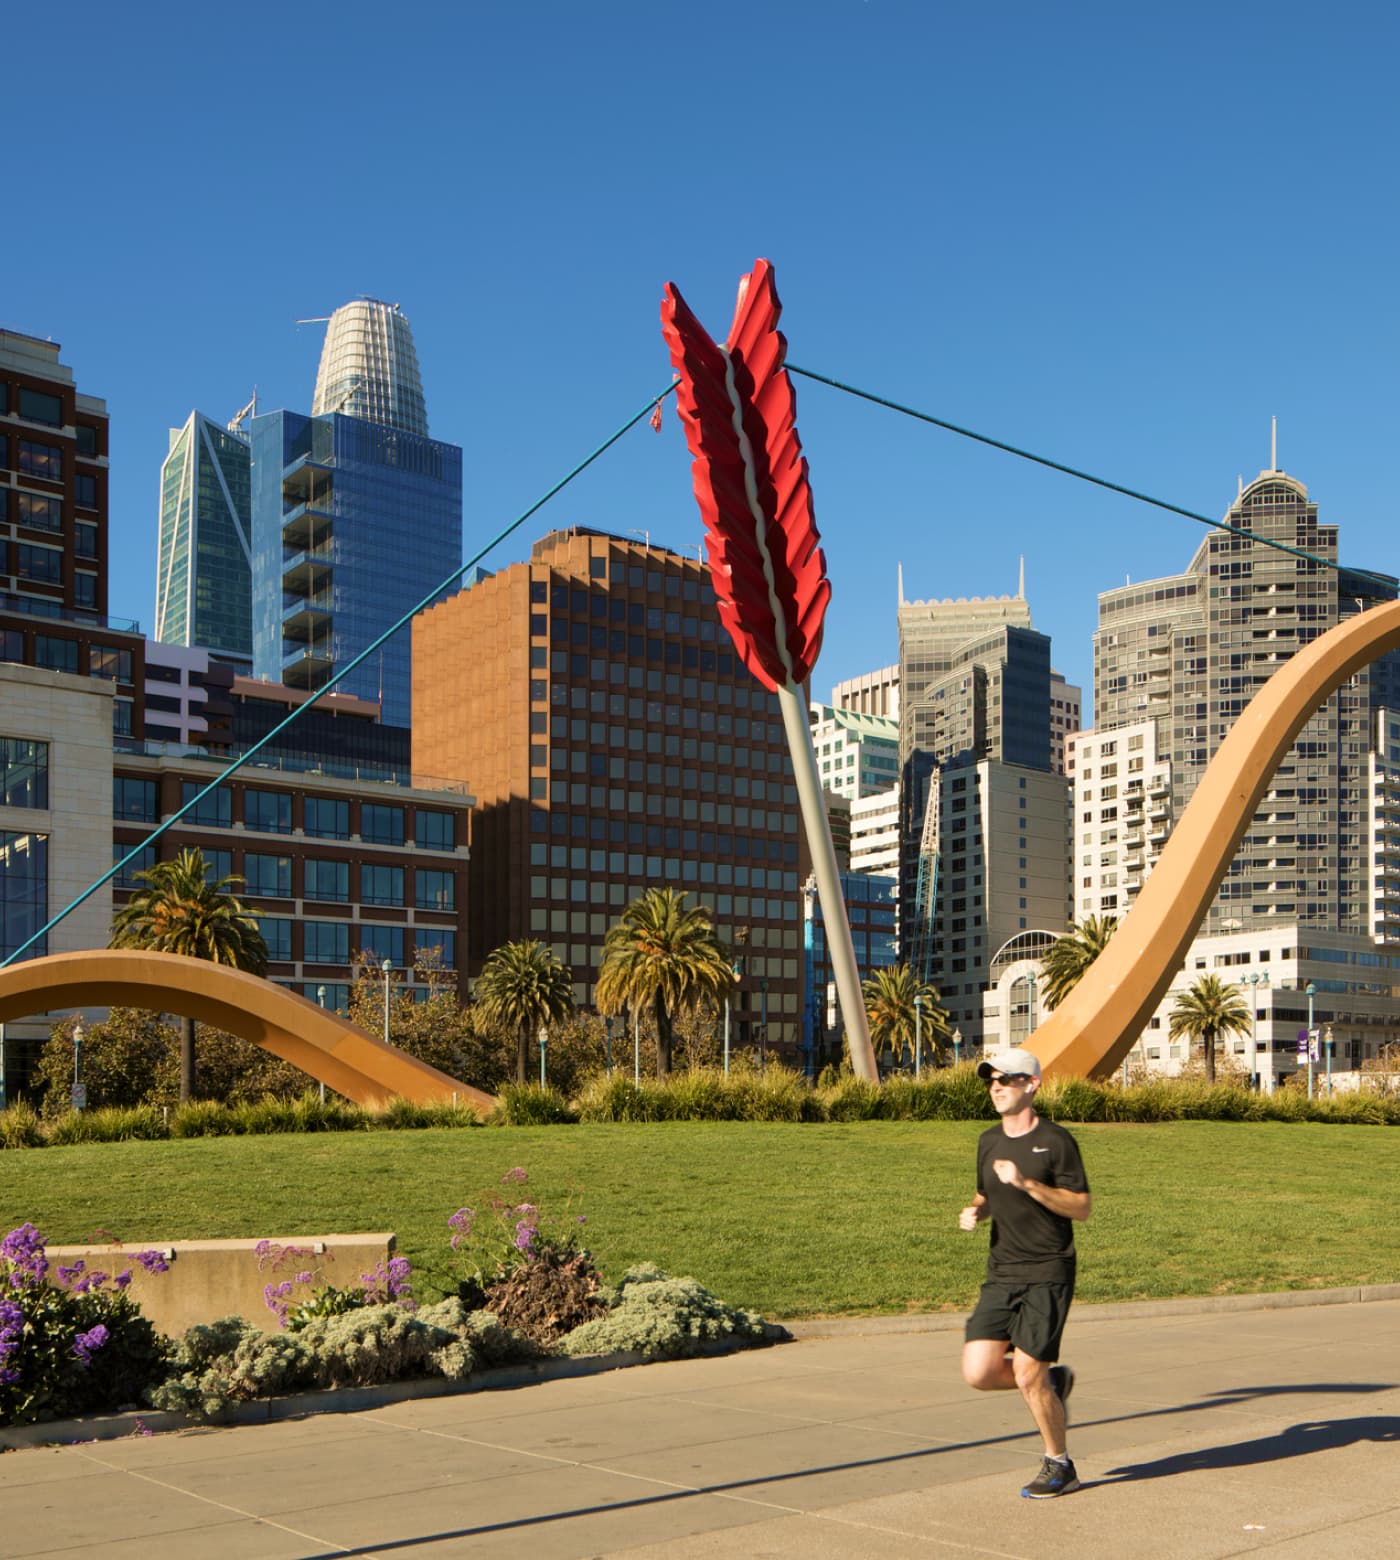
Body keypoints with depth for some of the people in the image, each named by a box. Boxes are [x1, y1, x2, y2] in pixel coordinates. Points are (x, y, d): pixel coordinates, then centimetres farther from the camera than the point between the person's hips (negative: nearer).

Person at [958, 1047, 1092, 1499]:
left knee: (1027, 1373, -8)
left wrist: (1027, 1183, -21)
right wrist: (974, 1211, 1)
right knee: (978, 1372, -5)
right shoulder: (989, 1141, 11)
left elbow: (1082, 1207, -9)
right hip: (1001, 1274, 6)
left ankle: (1059, 1466, 15)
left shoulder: (1055, 1140, -7)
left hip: (1047, 1273, -6)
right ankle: (1053, 1381, 23)